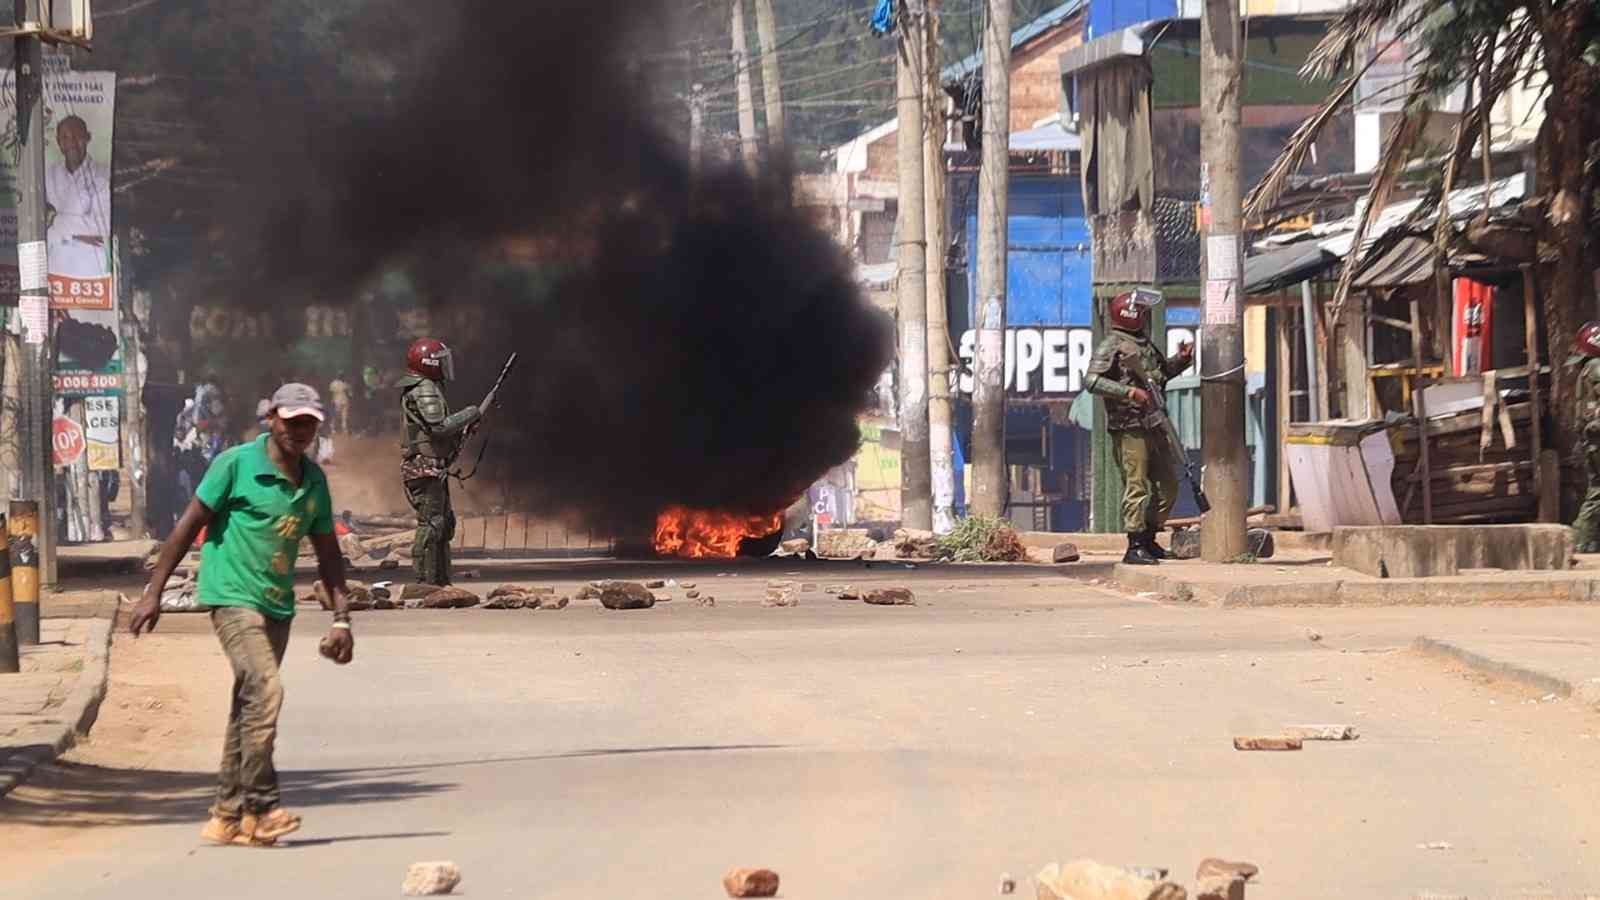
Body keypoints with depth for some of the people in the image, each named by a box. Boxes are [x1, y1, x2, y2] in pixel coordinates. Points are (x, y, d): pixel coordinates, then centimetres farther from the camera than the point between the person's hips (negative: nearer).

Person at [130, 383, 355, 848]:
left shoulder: (314, 479, 9)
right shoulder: (236, 464, -8)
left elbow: (327, 552, 16)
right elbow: (189, 525, -4)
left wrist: (341, 618, 9)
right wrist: (154, 591, -6)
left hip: (277, 605, 7)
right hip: (232, 595, -7)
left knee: (249, 705, 10)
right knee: (264, 691, -21)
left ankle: (228, 816, 17)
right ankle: (261, 807, -18)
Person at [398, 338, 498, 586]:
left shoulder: (429, 388, 19)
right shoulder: (424, 391, -14)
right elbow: (440, 427, -23)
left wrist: (464, 429, 10)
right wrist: (476, 412, -17)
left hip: (433, 470, 11)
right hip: (426, 470, -11)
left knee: (445, 524, 14)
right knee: (430, 524, -10)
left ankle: (442, 582, 18)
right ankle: (425, 582, -11)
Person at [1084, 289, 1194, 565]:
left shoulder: (1145, 345, 18)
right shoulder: (1112, 346, -7)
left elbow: (1163, 371, 34)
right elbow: (1091, 380, -18)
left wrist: (1181, 360, 14)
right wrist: (1129, 391, -25)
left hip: (1153, 426, 9)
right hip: (1129, 428, -9)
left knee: (1167, 485, 11)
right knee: (1137, 486, -9)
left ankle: (1149, 540, 21)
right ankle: (1134, 547, -5)